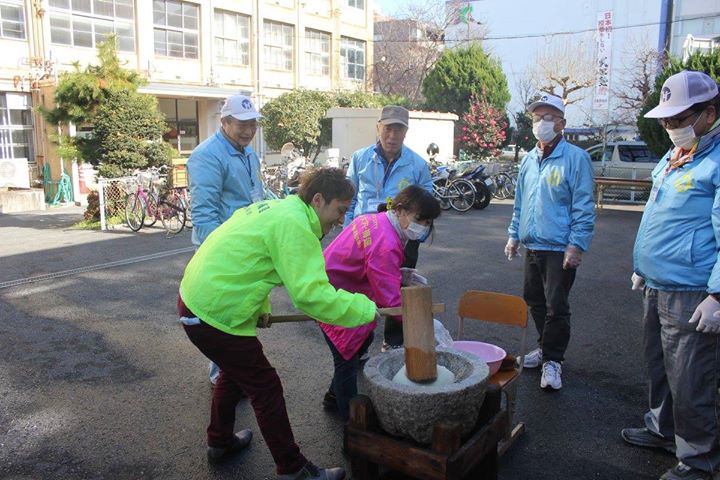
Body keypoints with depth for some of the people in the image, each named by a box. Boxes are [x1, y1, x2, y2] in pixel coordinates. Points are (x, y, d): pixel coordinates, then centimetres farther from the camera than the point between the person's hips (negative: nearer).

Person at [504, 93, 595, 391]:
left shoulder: (576, 158, -8)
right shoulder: (528, 160, 12)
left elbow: (584, 207, -11)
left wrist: (577, 245, -17)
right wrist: (514, 235, 15)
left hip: (560, 249, -7)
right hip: (531, 246, 7)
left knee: (556, 307, -1)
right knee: (535, 302, 16)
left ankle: (552, 360, 13)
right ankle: (546, 347, 34)